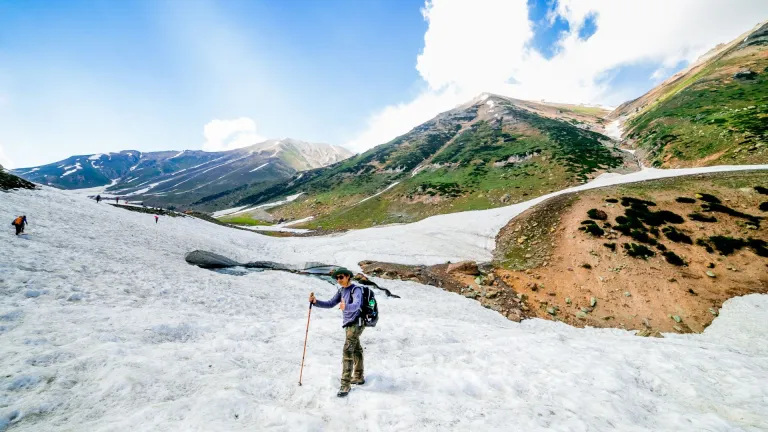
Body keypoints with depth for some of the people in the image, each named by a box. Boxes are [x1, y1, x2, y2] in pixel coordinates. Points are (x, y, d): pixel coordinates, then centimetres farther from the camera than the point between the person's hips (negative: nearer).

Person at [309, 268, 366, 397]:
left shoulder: (356, 290, -18)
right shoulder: (342, 291, 8)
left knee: (347, 352, -12)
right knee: (356, 350, 20)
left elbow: (356, 305, -35)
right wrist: (315, 301, -8)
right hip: (349, 325, 9)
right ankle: (358, 377, 35)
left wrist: (345, 307, -56)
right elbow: (330, 304, 6)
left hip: (356, 324, -9)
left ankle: (345, 385, -6)